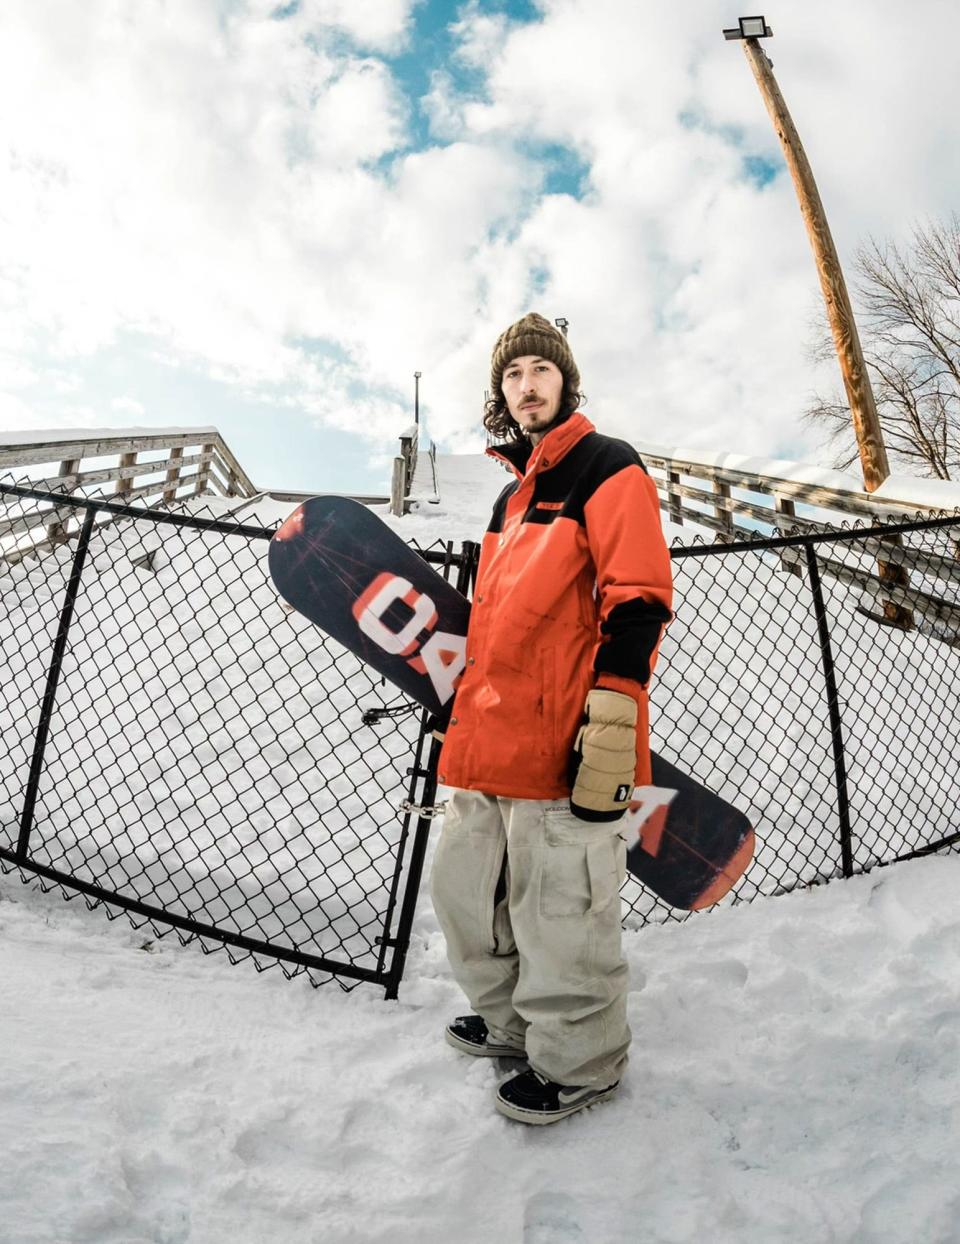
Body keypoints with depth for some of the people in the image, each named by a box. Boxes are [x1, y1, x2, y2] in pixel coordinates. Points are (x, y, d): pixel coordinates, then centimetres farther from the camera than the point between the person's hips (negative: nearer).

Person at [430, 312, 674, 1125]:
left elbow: (638, 601, -14)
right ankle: (514, 1024, 39)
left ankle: (579, 1066, 24)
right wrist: (466, 710, 26)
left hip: (563, 745, -9)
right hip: (491, 740, 9)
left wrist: (610, 724, -21)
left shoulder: (608, 469, -3)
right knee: (465, 886, 17)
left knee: (559, 915, 0)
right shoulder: (512, 495, 22)